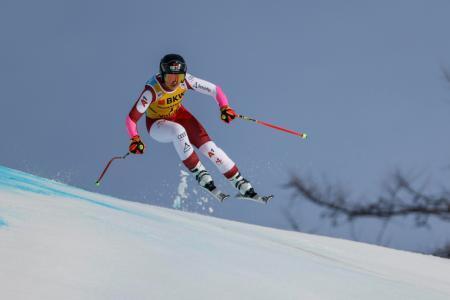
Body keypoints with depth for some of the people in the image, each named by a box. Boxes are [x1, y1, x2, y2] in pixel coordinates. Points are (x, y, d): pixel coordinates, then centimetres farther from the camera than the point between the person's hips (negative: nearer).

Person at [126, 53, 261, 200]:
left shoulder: (186, 80, -25)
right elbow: (132, 118, -32)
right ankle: (199, 172, -24)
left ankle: (240, 183, -5)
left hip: (178, 114, 3)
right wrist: (135, 139, -46)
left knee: (208, 146, -14)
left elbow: (215, 90, -18)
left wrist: (225, 107, -35)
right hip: (157, 123, -3)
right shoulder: (152, 90, -34)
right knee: (178, 130, -38)